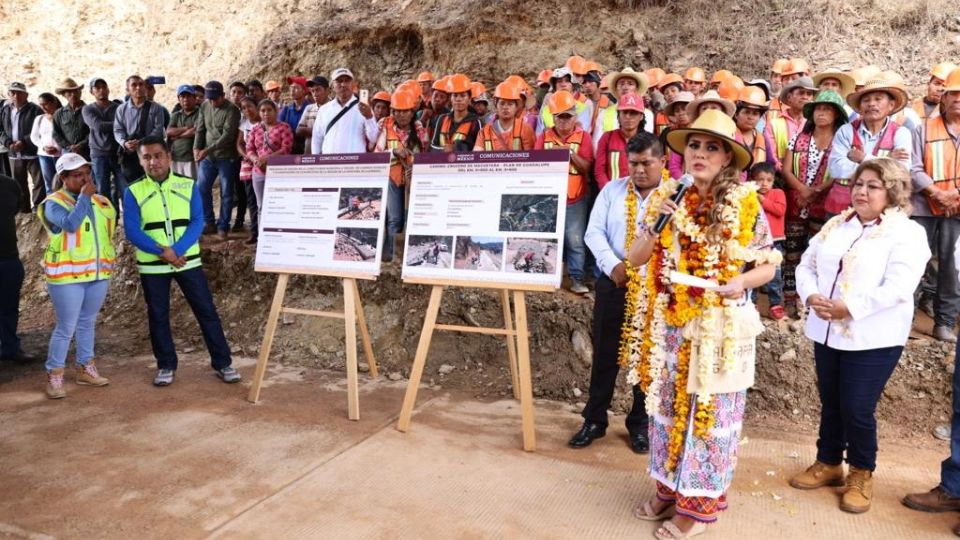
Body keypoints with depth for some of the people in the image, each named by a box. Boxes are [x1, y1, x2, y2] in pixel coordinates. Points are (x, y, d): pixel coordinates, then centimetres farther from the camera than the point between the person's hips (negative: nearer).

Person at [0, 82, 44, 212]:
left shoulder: (35, 110, -5)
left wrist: (24, 142, -20)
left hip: (33, 153, -6)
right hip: (14, 154, 6)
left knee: (39, 182, -4)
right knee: (18, 184, 13)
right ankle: (23, 210, 24)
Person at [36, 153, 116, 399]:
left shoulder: (100, 201, 9)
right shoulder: (54, 203, -8)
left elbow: (110, 228, 17)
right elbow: (71, 224, -27)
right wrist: (84, 197, -20)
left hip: (98, 272, 6)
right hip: (68, 275, -5)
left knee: (88, 322, 16)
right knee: (66, 327, -2)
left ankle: (85, 368, 27)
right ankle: (54, 376, 10)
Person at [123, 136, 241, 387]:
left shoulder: (189, 186, 0)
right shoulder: (133, 192, -1)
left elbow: (197, 222, -6)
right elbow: (131, 231, -8)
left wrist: (177, 250, -19)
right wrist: (162, 251, -21)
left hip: (188, 261, 0)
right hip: (152, 265, 0)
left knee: (207, 311, 1)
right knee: (158, 316, 9)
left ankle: (222, 363, 11)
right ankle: (166, 366, 24)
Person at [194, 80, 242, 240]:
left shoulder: (232, 110, -11)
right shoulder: (204, 106, 8)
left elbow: (227, 135, -18)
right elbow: (200, 129, 12)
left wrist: (207, 150, -21)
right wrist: (196, 147, -4)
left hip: (226, 157, -5)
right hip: (207, 157, 6)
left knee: (226, 193, 0)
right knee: (201, 188, 4)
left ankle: (223, 227, 11)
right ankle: (209, 223, 17)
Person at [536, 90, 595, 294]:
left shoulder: (583, 136, 0)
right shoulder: (544, 136, 5)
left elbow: (587, 167, -5)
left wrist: (571, 152, -18)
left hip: (576, 198, -2)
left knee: (575, 239, 0)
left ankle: (576, 277, 7)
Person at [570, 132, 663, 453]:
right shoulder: (612, 190, 7)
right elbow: (594, 232, 1)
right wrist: (613, 265, -14)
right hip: (612, 283, 2)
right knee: (604, 354, 9)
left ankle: (640, 424, 26)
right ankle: (594, 420, 24)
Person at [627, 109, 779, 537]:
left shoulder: (744, 203, -7)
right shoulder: (666, 196, 2)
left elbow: (768, 265, -1)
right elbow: (636, 258, 2)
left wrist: (741, 281, -21)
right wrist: (655, 222, -14)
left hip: (718, 326, -4)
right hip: (669, 322, 4)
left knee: (710, 411, 6)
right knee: (668, 405, 14)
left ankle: (699, 501, 21)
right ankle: (669, 487, 31)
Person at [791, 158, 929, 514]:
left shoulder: (908, 232, -6)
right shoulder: (836, 225, 12)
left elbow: (897, 287, -19)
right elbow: (806, 265, 8)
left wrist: (850, 308, -24)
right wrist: (811, 296, -11)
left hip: (873, 339, -5)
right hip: (827, 333, 5)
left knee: (857, 410, -1)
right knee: (830, 404, 15)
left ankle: (861, 475, 22)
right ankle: (828, 464, 32)